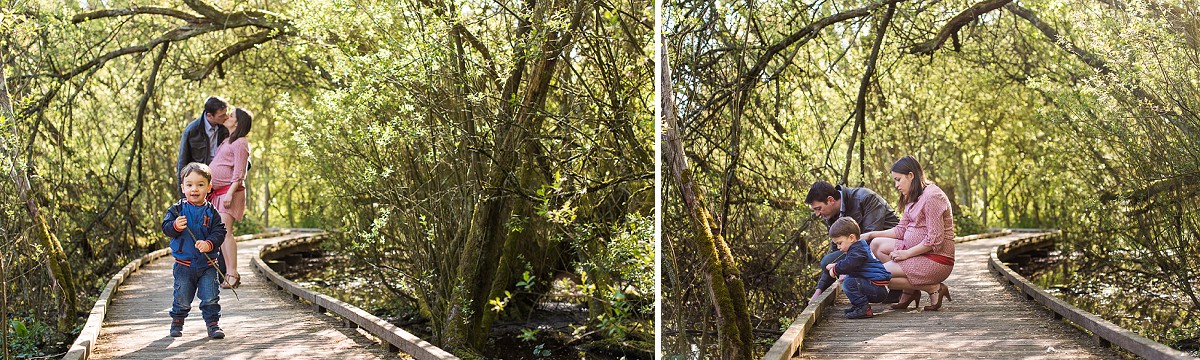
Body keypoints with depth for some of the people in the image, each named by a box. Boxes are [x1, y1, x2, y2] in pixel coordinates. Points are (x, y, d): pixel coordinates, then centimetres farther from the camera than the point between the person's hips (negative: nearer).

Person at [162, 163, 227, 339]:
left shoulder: (211, 212, 0)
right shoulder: (177, 209, -1)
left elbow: (220, 232, -5)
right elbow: (166, 227, -5)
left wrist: (209, 243, -22)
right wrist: (175, 226, -27)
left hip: (207, 264, 0)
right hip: (184, 264, 0)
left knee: (211, 298, -3)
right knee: (182, 298, 9)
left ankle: (213, 324, 10)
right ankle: (177, 323, 30)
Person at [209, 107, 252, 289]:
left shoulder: (240, 143, -7)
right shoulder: (226, 141, 21)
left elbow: (239, 173, -13)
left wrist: (230, 192, -21)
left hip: (230, 192, -9)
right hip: (217, 192, 9)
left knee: (225, 231, -17)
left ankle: (233, 274, -19)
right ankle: (227, 273, 6)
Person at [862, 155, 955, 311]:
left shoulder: (931, 196, -18)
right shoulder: (913, 198, 14)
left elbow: (934, 240, -22)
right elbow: (900, 230, 15)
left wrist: (906, 253, -16)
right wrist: (871, 234, 6)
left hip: (936, 260, -10)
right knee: (877, 244, 5)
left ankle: (934, 288, -7)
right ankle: (910, 291, 2)